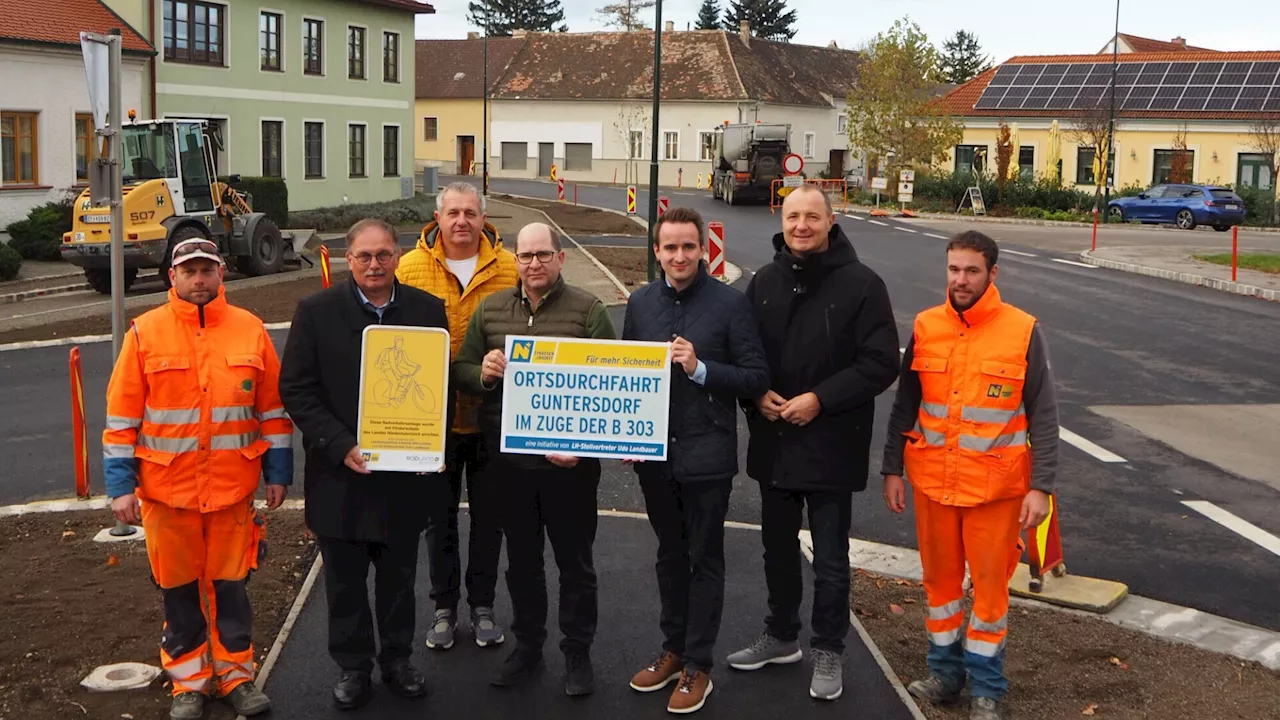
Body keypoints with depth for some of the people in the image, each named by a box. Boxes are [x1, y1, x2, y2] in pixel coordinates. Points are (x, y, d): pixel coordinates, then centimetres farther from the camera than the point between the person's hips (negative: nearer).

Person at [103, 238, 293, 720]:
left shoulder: (250, 329, 0)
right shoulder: (145, 333, -3)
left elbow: (273, 410, 6)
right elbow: (122, 418, -2)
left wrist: (278, 473, 4)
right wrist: (121, 485, -6)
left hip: (233, 486, 1)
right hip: (167, 487, 0)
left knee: (230, 584, 10)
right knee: (179, 588, 11)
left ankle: (235, 674, 26)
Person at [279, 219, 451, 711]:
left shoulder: (428, 310, 1)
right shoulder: (316, 312, -5)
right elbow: (296, 389, -7)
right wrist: (341, 447, -16)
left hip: (405, 472, 2)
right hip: (340, 476, -1)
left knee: (398, 577, 16)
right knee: (345, 582, 11)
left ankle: (398, 659, 33)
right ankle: (353, 667, 28)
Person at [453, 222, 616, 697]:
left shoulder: (588, 310, -6)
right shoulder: (490, 309, 5)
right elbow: (461, 371, 9)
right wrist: (482, 373, -14)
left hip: (569, 462, -3)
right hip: (508, 460, 3)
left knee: (575, 562, 11)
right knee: (521, 560, 17)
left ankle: (577, 653, 27)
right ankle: (527, 647, 33)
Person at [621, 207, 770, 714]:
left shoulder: (730, 303, -9)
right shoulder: (640, 303, 4)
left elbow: (757, 377, -11)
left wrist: (701, 369, -23)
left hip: (707, 455, -4)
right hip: (654, 453, 4)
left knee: (704, 560, 8)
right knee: (670, 554, 18)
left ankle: (697, 666, 19)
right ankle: (673, 649, 33)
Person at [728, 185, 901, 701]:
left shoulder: (861, 284, -10)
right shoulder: (765, 282, 5)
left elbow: (880, 363, -13)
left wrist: (820, 399, -19)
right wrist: (757, 394, -8)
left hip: (831, 446, -5)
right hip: (773, 442, 5)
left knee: (830, 560, 7)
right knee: (778, 549, 19)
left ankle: (828, 651, 24)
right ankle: (781, 636, 37)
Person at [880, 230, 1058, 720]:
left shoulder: (1023, 332, -8)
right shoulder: (926, 327, 1)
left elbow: (1043, 418, -6)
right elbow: (904, 406, 8)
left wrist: (1041, 486, -11)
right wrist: (892, 469, 7)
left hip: (996, 487, -3)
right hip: (932, 481, 3)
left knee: (990, 582, 6)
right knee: (940, 577, 13)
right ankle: (945, 670, 30)